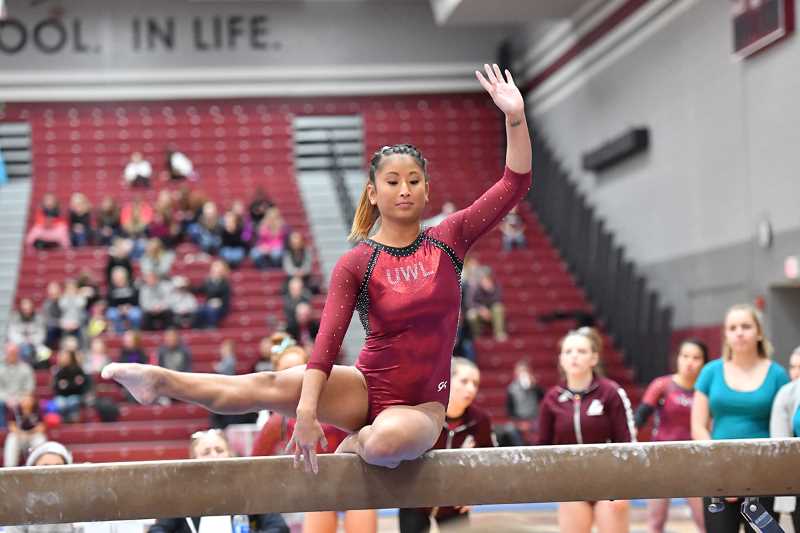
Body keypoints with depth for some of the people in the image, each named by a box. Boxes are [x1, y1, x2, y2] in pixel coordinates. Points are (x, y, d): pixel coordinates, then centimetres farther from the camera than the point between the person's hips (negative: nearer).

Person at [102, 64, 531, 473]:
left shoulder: (447, 242, -1)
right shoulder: (356, 263, -5)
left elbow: (514, 184, -5)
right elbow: (327, 340, -15)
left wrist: (515, 117, -18)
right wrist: (307, 410, -27)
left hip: (421, 404, 0)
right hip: (367, 388, 0)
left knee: (388, 441, -36)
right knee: (273, 385, -24)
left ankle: (358, 441, -3)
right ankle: (161, 380, -21)